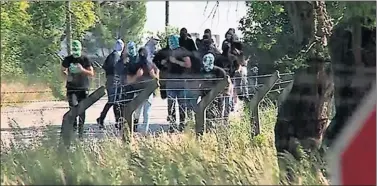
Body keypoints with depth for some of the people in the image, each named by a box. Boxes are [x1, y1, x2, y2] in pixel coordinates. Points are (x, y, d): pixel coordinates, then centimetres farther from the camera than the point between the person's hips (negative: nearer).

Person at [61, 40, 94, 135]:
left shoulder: (85, 59, -3)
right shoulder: (68, 59, 2)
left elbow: (92, 73, -3)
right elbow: (63, 70, 16)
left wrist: (82, 70, -21)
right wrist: (66, 76, -6)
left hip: (83, 88, 0)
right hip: (71, 87, 0)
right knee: (73, 105, -16)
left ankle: (81, 127, 16)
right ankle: (73, 123, 5)